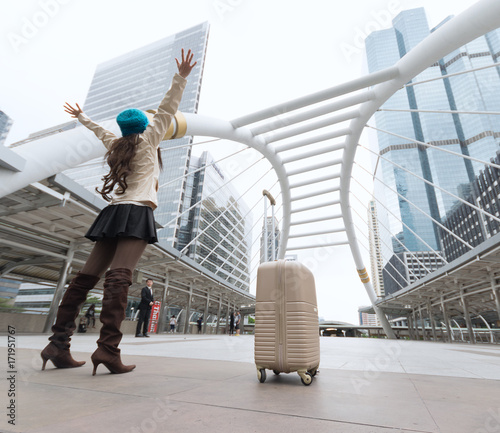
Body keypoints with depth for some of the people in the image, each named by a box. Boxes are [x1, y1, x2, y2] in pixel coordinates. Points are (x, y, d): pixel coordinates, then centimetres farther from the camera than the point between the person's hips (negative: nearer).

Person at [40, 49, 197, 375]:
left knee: (87, 276, 2)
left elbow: (101, 131, 45)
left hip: (113, 213, 7)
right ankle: (108, 348, -25)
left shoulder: (116, 144, 25)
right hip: (137, 212, -6)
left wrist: (83, 118, 64)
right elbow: (167, 110, 6)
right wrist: (181, 78, 7)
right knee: (119, 276, -19)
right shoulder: (147, 140, 11)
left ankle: (58, 345, 4)